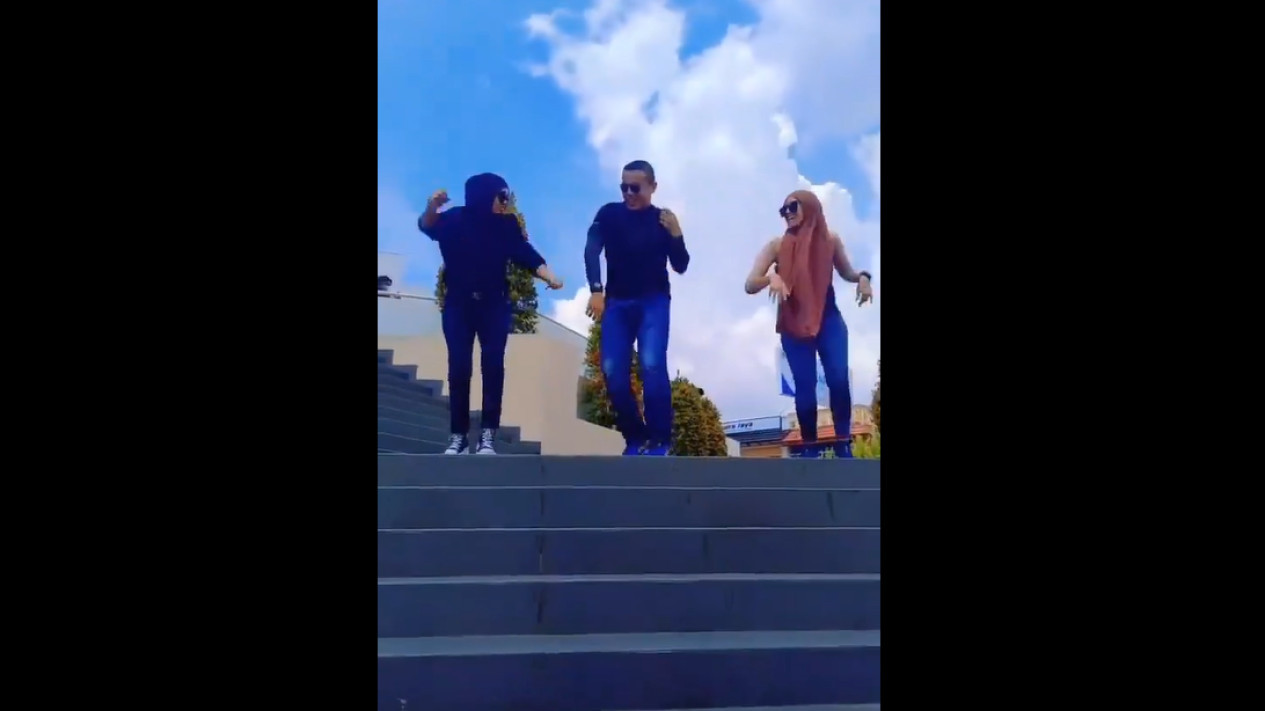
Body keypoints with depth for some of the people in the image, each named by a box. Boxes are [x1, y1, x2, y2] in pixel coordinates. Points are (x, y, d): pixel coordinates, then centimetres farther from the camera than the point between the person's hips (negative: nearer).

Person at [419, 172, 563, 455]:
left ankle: (487, 435, -9)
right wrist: (432, 207, -42)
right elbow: (427, 227, -20)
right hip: (458, 304, -1)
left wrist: (549, 276, -25)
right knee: (459, 368, -5)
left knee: (493, 365, -10)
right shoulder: (455, 219, -4)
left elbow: (527, 254, -7)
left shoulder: (507, 225, 1)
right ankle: (459, 436, -1)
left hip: (494, 305, 1)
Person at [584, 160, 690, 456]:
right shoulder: (609, 214, 4)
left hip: (653, 302, -1)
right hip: (617, 302, 2)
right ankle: (635, 437, 7)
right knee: (613, 371, -9)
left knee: (652, 364, -21)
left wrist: (676, 235, -17)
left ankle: (660, 439, -12)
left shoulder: (663, 220, 5)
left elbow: (681, 267, 1)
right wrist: (596, 290, -26)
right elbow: (591, 250, -10)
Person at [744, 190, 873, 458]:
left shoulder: (830, 239, 3)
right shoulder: (777, 245, -2)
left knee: (839, 379, -13)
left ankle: (844, 445, -1)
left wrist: (863, 277, -3)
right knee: (805, 386, -5)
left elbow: (846, 272, 19)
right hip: (795, 325, -1)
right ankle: (810, 448, 6)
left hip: (829, 320, 1)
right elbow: (750, 285, -7)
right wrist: (772, 277, -27)